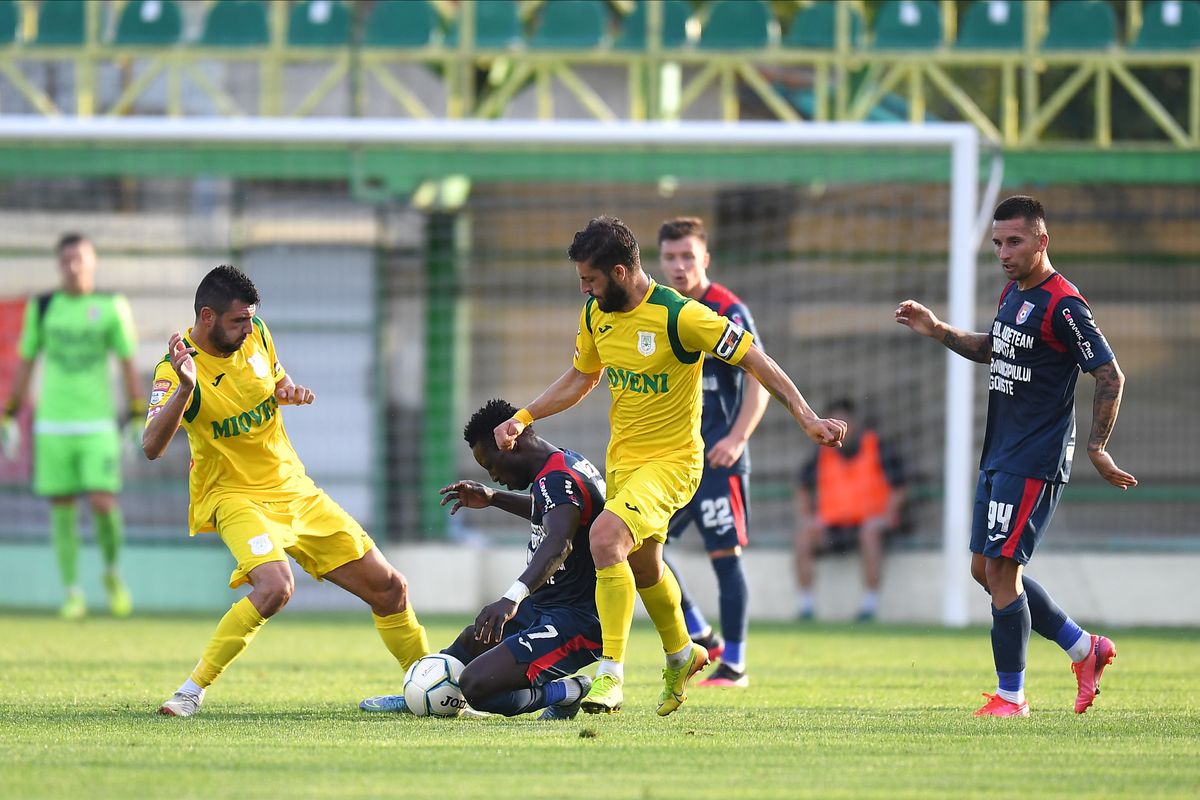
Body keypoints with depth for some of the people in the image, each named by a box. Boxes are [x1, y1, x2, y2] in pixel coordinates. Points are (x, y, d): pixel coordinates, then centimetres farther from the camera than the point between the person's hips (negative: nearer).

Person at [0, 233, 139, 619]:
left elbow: (128, 363, 4)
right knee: (62, 510, 0)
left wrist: (137, 416, 1)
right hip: (53, 425, 1)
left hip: (98, 424, -1)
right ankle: (72, 593, 8)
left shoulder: (112, 307, 1)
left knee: (103, 504, -12)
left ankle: (112, 572, 14)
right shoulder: (41, 308, 4)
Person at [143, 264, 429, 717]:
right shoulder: (174, 371, -19)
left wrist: (290, 391, -3)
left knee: (390, 588, 8)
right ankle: (194, 691, -24)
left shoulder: (255, 335, 0)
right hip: (235, 497, -7)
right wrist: (185, 388, -46)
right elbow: (152, 446, -33)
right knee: (275, 586, -35)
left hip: (295, 491, 7)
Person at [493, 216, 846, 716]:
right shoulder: (595, 314, 0)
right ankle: (681, 654, 50)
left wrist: (806, 418, -21)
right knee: (641, 565, 22)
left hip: (672, 459, -8)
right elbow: (581, 378, 18)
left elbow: (755, 360, -16)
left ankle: (611, 675, -23)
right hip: (621, 458, 8)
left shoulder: (680, 316, -21)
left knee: (606, 537, -28)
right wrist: (522, 418, 9)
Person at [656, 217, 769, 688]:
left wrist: (736, 439, -21)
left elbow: (760, 380, -11)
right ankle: (701, 637, 14)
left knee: (725, 556, -5)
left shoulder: (728, 312, -9)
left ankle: (733, 666, 2)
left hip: (717, 456, -7)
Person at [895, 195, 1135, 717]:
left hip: (1033, 463, -10)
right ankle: (1085, 649, 22)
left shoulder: (1062, 304, -16)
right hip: (999, 458, 10)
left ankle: (1011, 695, 0)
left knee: (1001, 569, -9)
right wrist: (938, 331, 17)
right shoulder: (1013, 293, 11)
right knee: (985, 569, 12)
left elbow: (1110, 375, -17)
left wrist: (1096, 449, -18)